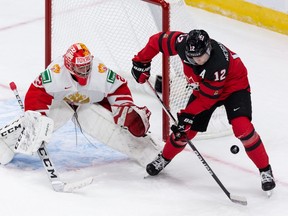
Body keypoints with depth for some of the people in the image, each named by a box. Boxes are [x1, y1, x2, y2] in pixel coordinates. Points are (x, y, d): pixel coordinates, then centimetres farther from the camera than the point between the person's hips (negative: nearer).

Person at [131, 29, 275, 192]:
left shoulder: (218, 64, -41)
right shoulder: (183, 43, -29)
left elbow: (207, 97, -30)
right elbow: (157, 41, -11)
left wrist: (188, 115, -28)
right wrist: (141, 62, -5)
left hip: (233, 86, -5)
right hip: (203, 86, 5)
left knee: (242, 127, -24)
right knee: (187, 129, 4)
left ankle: (265, 170, -12)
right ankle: (164, 158, 32)